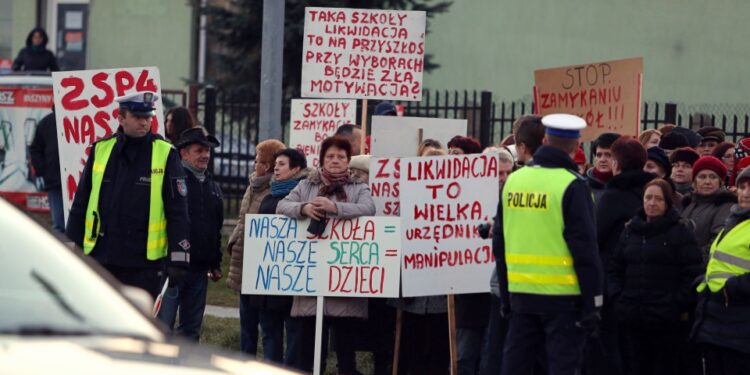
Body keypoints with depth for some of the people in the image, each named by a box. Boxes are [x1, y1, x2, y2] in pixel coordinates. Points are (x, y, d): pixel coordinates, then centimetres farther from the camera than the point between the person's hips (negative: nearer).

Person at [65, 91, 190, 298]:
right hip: (100, 259, 2)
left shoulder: (166, 155, -1)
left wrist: (178, 259, -8)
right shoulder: (100, 150, 6)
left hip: (145, 263, -2)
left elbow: (178, 212, -2)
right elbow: (80, 204, 13)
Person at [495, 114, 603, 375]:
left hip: (521, 293, 5)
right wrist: (593, 301, -8)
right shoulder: (572, 186, -11)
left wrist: (505, 295, 21)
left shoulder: (513, 181, 7)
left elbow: (500, 243, 13)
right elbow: (585, 248, -13)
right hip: (562, 294, -5)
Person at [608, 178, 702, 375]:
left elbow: (692, 272, -8)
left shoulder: (681, 231, -3)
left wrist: (682, 305, -13)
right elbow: (615, 269, 19)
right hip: (632, 318, 5)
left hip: (668, 321, -5)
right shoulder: (631, 230, 13)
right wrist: (617, 298, 6)